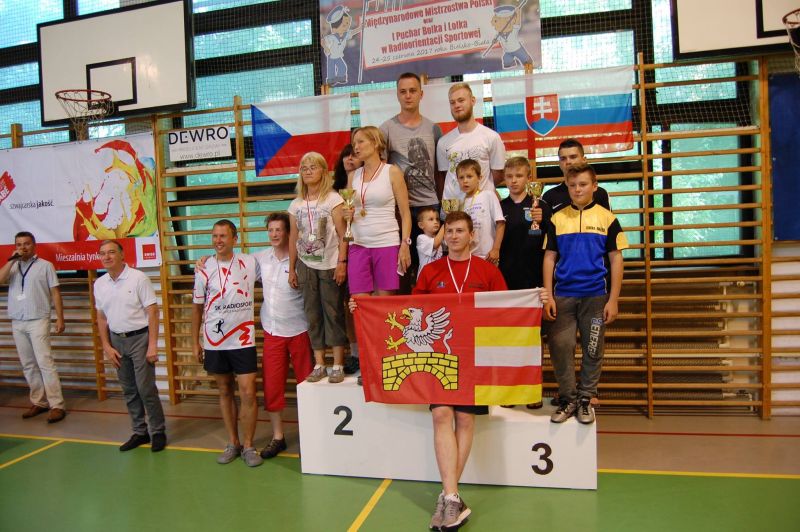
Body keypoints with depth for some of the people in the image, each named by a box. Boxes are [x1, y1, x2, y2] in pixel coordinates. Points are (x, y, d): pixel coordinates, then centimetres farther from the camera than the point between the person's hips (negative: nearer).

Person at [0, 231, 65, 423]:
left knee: (45, 363, -9)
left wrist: (60, 318, -6)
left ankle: (57, 405, -8)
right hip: (17, 323, 5)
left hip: (38, 321, -5)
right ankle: (39, 402, 18)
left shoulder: (45, 265, 0)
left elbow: (55, 292, -1)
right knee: (28, 365, 9)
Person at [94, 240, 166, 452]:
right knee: (128, 390, 12)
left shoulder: (138, 278, -11)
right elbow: (101, 318, 13)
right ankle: (139, 432, 24)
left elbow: (152, 312, -12)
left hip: (139, 337, -5)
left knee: (146, 388, -5)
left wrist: (152, 345, -15)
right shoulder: (99, 284, 6)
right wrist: (106, 347, 6)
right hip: (117, 340, 6)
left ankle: (158, 432, 10)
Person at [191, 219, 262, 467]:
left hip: (243, 340, -1)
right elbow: (197, 307, 6)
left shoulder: (249, 263, -1)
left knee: (248, 394, -5)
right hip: (214, 342, 2)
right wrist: (195, 342, 5)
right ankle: (233, 443, 27)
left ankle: (248, 446, 12)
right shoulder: (204, 269, 1)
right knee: (225, 392, 13)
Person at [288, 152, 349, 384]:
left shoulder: (333, 199, -3)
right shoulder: (296, 204, 9)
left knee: (333, 313, 0)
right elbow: (294, 237, 11)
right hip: (306, 266, 4)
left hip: (330, 265, -4)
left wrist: (341, 263, -14)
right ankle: (319, 365, 14)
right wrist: (292, 268, 9)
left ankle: (338, 366, 7)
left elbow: (342, 234, -7)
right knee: (313, 315, 7)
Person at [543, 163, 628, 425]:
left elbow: (616, 259, 3)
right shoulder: (557, 219, 5)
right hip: (563, 295, 1)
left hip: (596, 295, -1)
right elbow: (550, 258, 6)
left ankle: (586, 399, 22)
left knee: (592, 350, 7)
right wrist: (548, 296, -1)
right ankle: (567, 399, 14)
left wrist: (613, 299, -2)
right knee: (560, 346, -2)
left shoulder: (607, 218, 2)